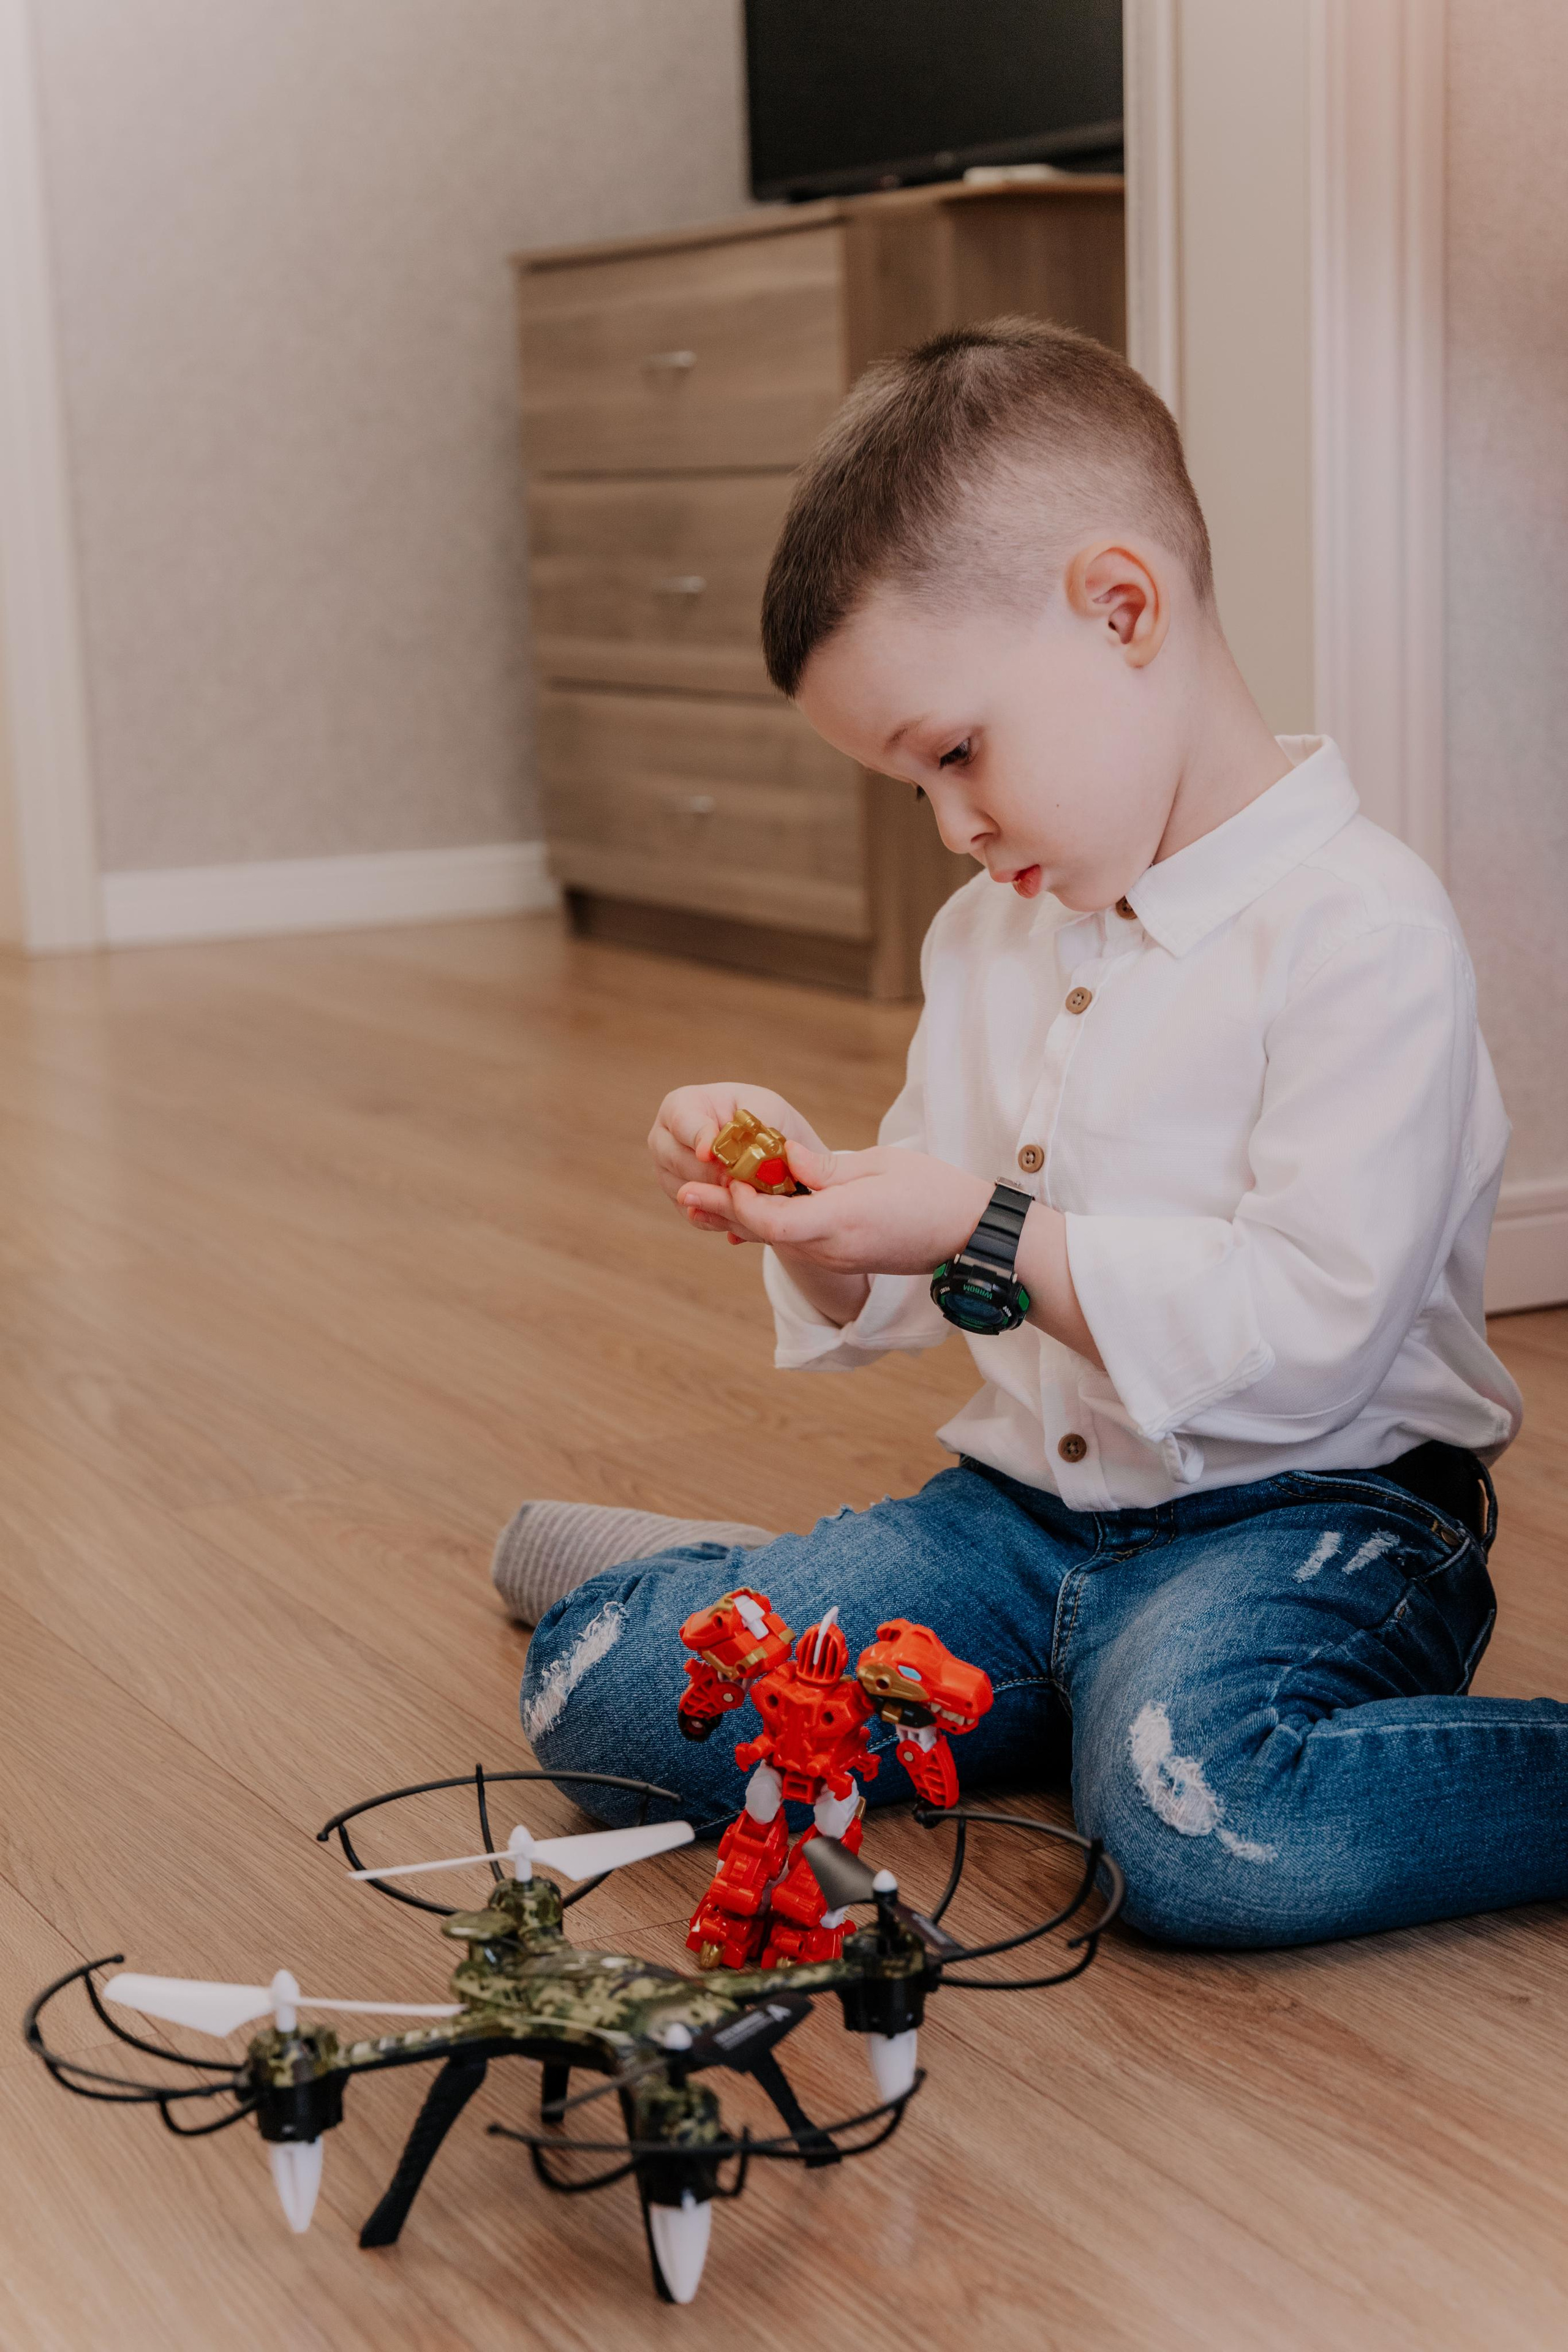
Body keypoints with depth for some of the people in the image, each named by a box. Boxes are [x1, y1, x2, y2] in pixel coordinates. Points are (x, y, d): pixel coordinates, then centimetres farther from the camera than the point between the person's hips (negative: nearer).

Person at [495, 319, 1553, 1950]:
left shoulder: (1358, 928, -16)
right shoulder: (990, 933, 10)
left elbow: (1311, 1327, -22)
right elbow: (909, 1301, 15)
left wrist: (990, 1240, -23)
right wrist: (816, 1213, -6)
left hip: (1306, 1514, -6)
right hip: (1024, 1502, 6)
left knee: (1204, 1818, -38)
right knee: (597, 1688, -6)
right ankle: (712, 1582, 26)